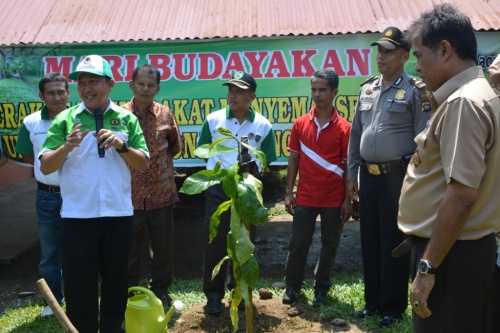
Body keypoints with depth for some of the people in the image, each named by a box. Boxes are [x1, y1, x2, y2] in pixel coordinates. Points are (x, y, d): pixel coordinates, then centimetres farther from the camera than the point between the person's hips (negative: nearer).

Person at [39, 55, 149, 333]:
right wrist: (67, 147, -21)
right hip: (77, 215, -1)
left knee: (116, 280, 13)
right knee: (78, 283, 6)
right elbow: (45, 167, -4)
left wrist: (122, 146, -15)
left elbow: (144, 164, 1)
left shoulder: (127, 119, 4)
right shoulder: (65, 119, 1)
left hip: (118, 213, 1)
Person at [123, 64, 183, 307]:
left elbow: (176, 146, 14)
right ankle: (129, 292, 26)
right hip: (130, 194, -2)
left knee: (163, 245, 13)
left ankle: (160, 289, 30)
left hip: (161, 193, 2)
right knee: (129, 247, 10)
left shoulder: (165, 115, 1)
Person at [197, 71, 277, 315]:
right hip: (218, 188, 0)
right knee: (215, 242, 2)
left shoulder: (263, 125, 0)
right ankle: (214, 294, 13)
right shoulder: (213, 119, 0)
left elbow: (266, 160, 7)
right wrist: (222, 168, -1)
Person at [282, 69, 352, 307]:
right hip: (305, 197, 2)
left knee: (329, 245, 10)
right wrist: (289, 192, 2)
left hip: (334, 198, -1)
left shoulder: (344, 127, -6)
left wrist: (348, 199, -5)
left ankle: (321, 287, 26)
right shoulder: (300, 124, 1)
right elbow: (294, 159, 6)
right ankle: (292, 285, 25)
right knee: (298, 243, 8)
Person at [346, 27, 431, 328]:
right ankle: (373, 301, 26)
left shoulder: (414, 90, -6)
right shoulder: (367, 89, 12)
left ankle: (393, 307, 16)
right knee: (370, 241, 12)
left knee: (394, 242, 2)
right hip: (368, 176, 6)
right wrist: (352, 174, 13)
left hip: (397, 176, -6)